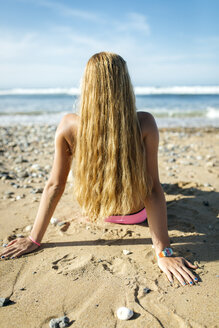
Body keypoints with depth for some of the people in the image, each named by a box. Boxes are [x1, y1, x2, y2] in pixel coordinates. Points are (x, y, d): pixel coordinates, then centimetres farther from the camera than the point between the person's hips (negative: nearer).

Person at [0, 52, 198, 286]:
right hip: (137, 213, -1)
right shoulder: (144, 124, -30)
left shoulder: (69, 126, -27)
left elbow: (55, 185, -21)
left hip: (95, 210, 1)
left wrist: (34, 238, -9)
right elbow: (153, 188, -30)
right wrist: (163, 252, -22)